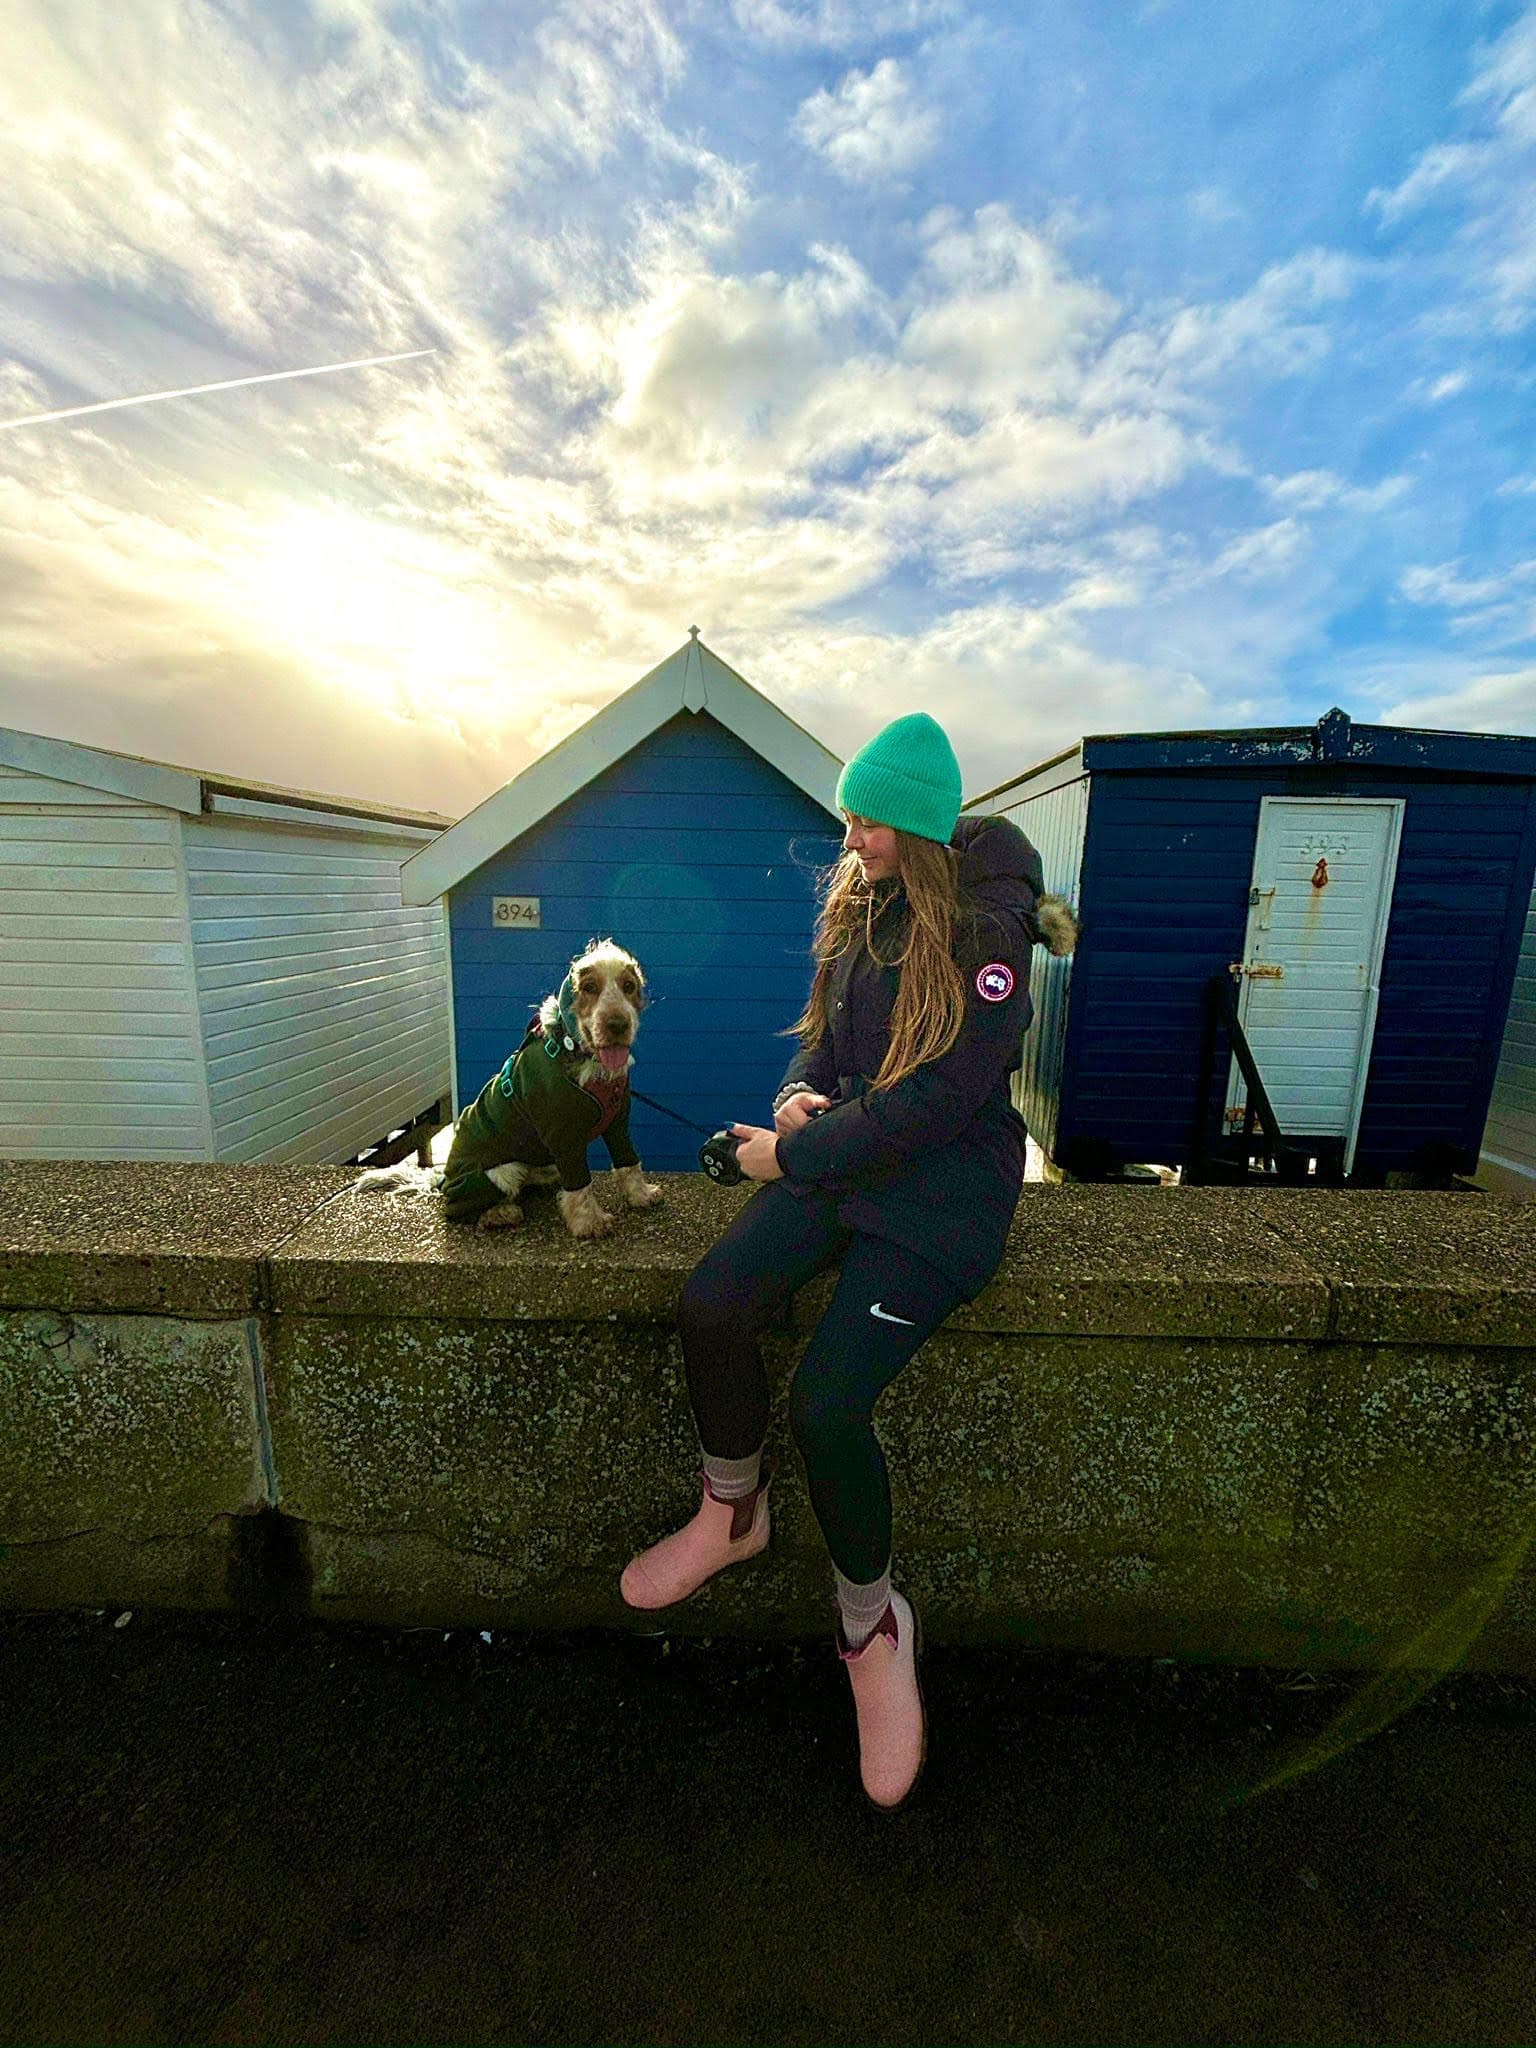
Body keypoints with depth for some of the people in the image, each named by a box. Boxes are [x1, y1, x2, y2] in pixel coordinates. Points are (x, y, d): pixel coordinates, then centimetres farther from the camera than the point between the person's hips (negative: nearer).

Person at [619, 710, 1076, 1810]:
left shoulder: (986, 927, -12)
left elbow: (935, 1100, -19)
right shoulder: (856, 905, 11)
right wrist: (801, 1093, -3)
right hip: (837, 1158, 6)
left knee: (826, 1401, -19)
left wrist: (793, 1153, -14)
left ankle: (872, 1624, 14)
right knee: (711, 1304, -18)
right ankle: (735, 1512, 12)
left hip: (947, 1181, -5)